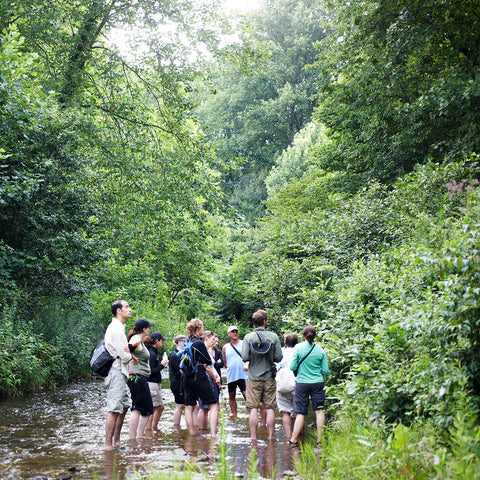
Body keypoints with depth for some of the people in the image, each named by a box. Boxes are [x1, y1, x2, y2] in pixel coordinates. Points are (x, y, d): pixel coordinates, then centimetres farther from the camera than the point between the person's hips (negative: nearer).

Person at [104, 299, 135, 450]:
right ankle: (108, 444, -8)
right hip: (116, 372, -11)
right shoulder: (116, 329, -17)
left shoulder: (118, 327, 16)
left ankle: (116, 441, 23)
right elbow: (124, 356, -19)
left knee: (124, 406, 16)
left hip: (120, 372, 11)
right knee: (114, 409, -10)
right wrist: (132, 356, 2)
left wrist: (129, 354, -2)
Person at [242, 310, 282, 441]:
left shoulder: (248, 337, -5)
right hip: (269, 377, 1)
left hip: (254, 377, -1)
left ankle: (253, 437, 4)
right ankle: (270, 437, 9)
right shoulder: (273, 336, -4)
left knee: (253, 408, 4)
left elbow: (245, 357, -10)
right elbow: (279, 357, -4)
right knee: (269, 408, 6)